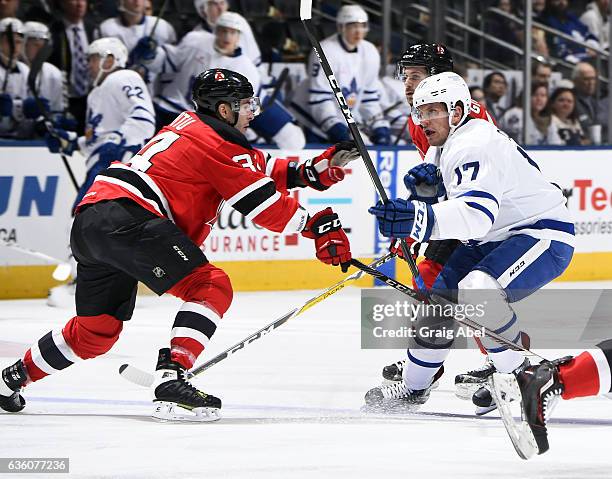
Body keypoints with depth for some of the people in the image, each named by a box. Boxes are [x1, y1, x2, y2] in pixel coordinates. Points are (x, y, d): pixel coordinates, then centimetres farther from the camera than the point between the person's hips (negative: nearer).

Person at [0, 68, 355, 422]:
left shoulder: (191, 125, 25)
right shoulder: (215, 142, -4)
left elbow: (258, 169, 28)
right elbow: (264, 204, -6)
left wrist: (313, 171, 16)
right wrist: (319, 225, 1)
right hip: (127, 218, -10)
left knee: (96, 331, 21)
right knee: (212, 287, -13)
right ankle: (171, 381, -26)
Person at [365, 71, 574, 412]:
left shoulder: (475, 144, -25)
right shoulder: (443, 148, 8)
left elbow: (477, 213, -41)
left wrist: (419, 219, -55)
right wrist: (426, 190, -10)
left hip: (543, 233, -11)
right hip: (495, 240, 11)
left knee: (476, 290, -33)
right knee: (440, 294, 11)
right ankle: (414, 387, 29)